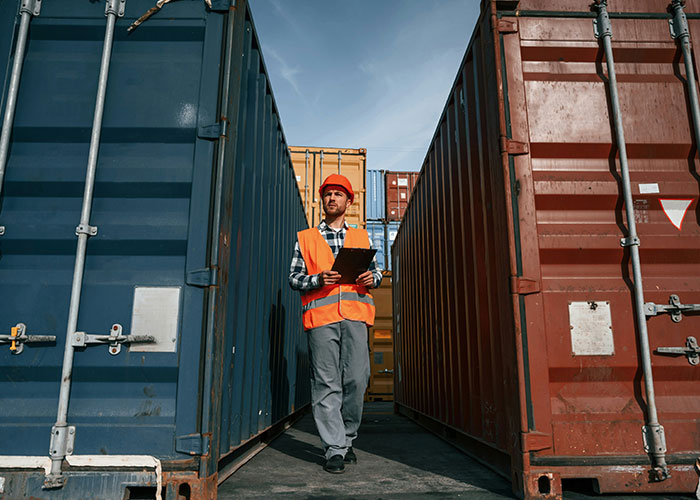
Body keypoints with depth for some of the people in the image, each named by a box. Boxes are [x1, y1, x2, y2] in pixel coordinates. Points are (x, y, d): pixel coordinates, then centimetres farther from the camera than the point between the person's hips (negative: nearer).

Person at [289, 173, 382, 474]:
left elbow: (376, 271, 23)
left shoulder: (361, 237, 23)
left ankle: (347, 439, 16)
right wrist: (318, 279, -9)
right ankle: (335, 449, 2)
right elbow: (294, 277, 11)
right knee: (326, 383, -4)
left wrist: (372, 278, -1)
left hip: (355, 314, 2)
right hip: (321, 315, -1)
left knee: (356, 379, -3)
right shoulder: (305, 238, 17)